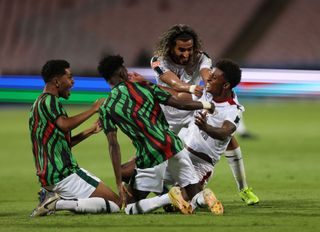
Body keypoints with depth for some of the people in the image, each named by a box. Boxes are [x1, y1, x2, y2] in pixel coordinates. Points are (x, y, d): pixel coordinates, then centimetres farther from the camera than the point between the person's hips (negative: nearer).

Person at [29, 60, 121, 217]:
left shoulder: (38, 103, 21)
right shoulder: (49, 100, -10)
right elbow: (64, 125, -31)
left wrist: (91, 131, 24)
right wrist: (93, 110, -22)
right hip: (63, 174, -10)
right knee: (115, 203, -10)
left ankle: (51, 196, 6)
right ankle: (58, 203, -16)